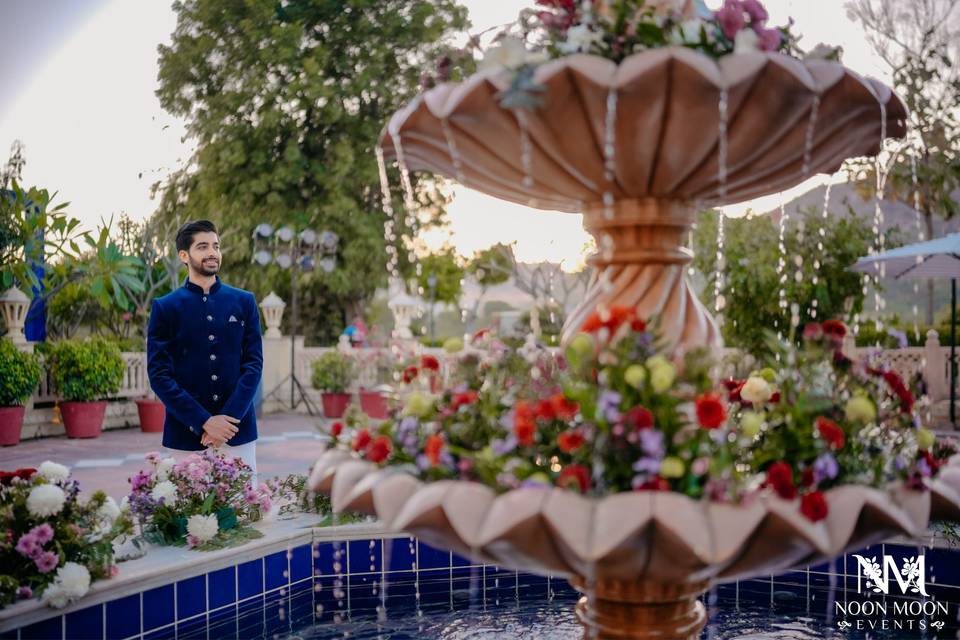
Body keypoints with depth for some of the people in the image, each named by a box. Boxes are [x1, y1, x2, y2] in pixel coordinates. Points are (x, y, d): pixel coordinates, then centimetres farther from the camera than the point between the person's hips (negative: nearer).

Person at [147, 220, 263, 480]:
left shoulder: (244, 302, 7)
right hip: (186, 435, -1)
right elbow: (159, 374, -3)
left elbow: (254, 364, 2)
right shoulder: (165, 307, 2)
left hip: (238, 431, 2)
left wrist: (229, 418, -11)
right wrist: (204, 422, -12)